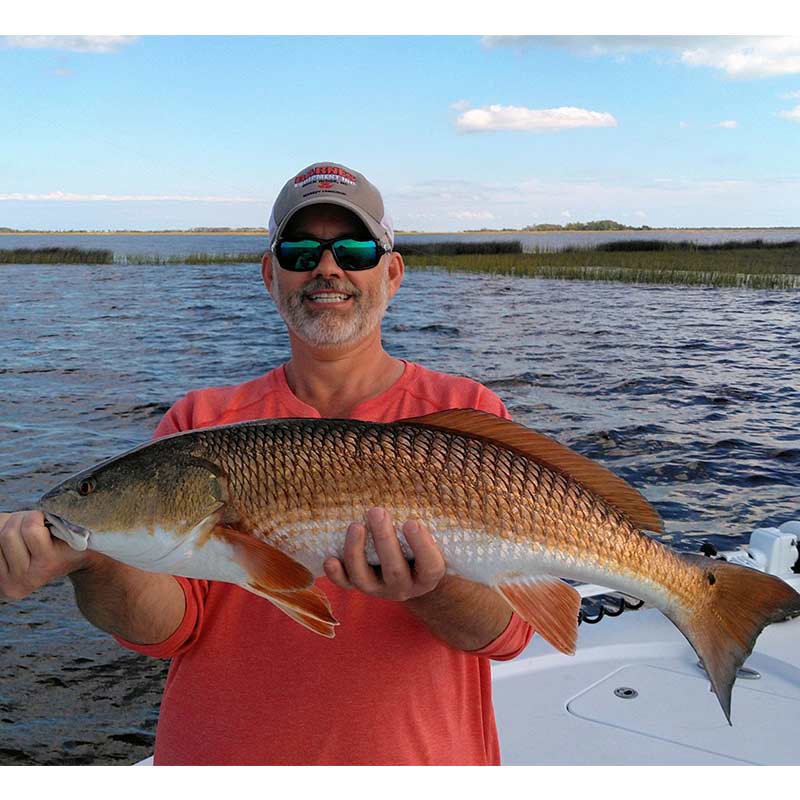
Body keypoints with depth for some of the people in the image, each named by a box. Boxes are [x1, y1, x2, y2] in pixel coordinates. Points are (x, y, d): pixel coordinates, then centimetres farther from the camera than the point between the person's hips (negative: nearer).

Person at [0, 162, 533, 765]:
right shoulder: (199, 423, -1)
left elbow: (507, 631, -12)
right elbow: (167, 625, -9)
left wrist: (424, 587, -31)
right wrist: (94, 560, -27)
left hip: (417, 758, 0)